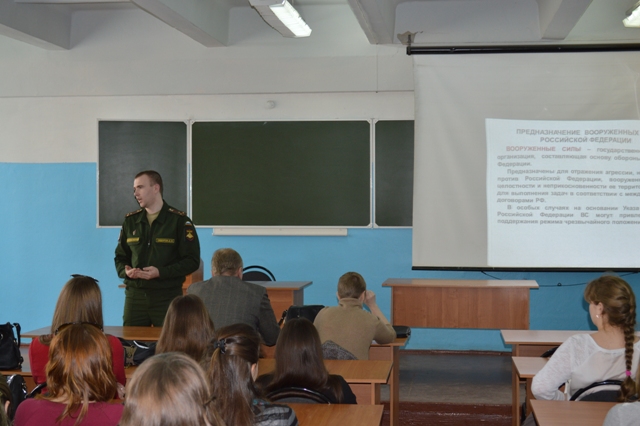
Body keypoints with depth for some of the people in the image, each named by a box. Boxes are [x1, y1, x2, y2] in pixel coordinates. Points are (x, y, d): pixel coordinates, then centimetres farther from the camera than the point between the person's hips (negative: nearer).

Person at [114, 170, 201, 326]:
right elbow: (120, 257, 17)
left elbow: (192, 261, -7)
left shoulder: (179, 221, -3)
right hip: (135, 295, 4)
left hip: (167, 297, -4)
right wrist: (125, 271, -6)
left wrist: (160, 272, -18)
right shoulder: (130, 221, 11)